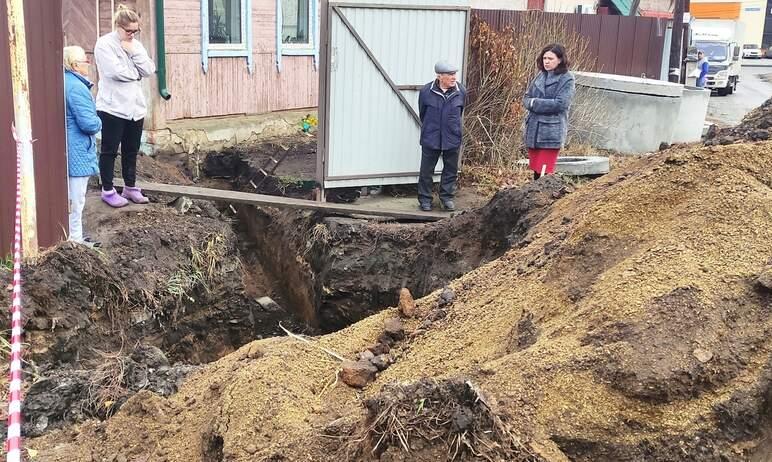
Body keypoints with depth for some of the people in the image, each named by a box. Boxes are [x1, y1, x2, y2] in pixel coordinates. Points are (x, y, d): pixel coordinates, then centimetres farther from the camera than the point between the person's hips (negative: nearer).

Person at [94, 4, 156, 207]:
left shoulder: (136, 45, 12)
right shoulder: (104, 44, -9)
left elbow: (149, 70, 1)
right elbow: (116, 72, -20)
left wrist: (134, 52, -9)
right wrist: (136, 73, -5)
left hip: (135, 106, 6)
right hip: (112, 107, -6)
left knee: (131, 150, 14)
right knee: (109, 150, 4)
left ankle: (130, 187, 25)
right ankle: (107, 190, 13)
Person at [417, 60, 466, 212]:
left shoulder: (461, 91, -4)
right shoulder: (426, 91, -9)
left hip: (452, 138, 2)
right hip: (430, 138, -2)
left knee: (451, 170, 10)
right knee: (426, 170, 5)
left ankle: (447, 197, 25)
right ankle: (425, 199, 18)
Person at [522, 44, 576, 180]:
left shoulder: (567, 79, -7)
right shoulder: (540, 76, 12)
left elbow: (560, 103, -18)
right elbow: (526, 98, 12)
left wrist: (534, 103, -12)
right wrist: (532, 103, -11)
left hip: (551, 132, -6)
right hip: (533, 130, 7)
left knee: (545, 172, -7)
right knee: (536, 171, 14)